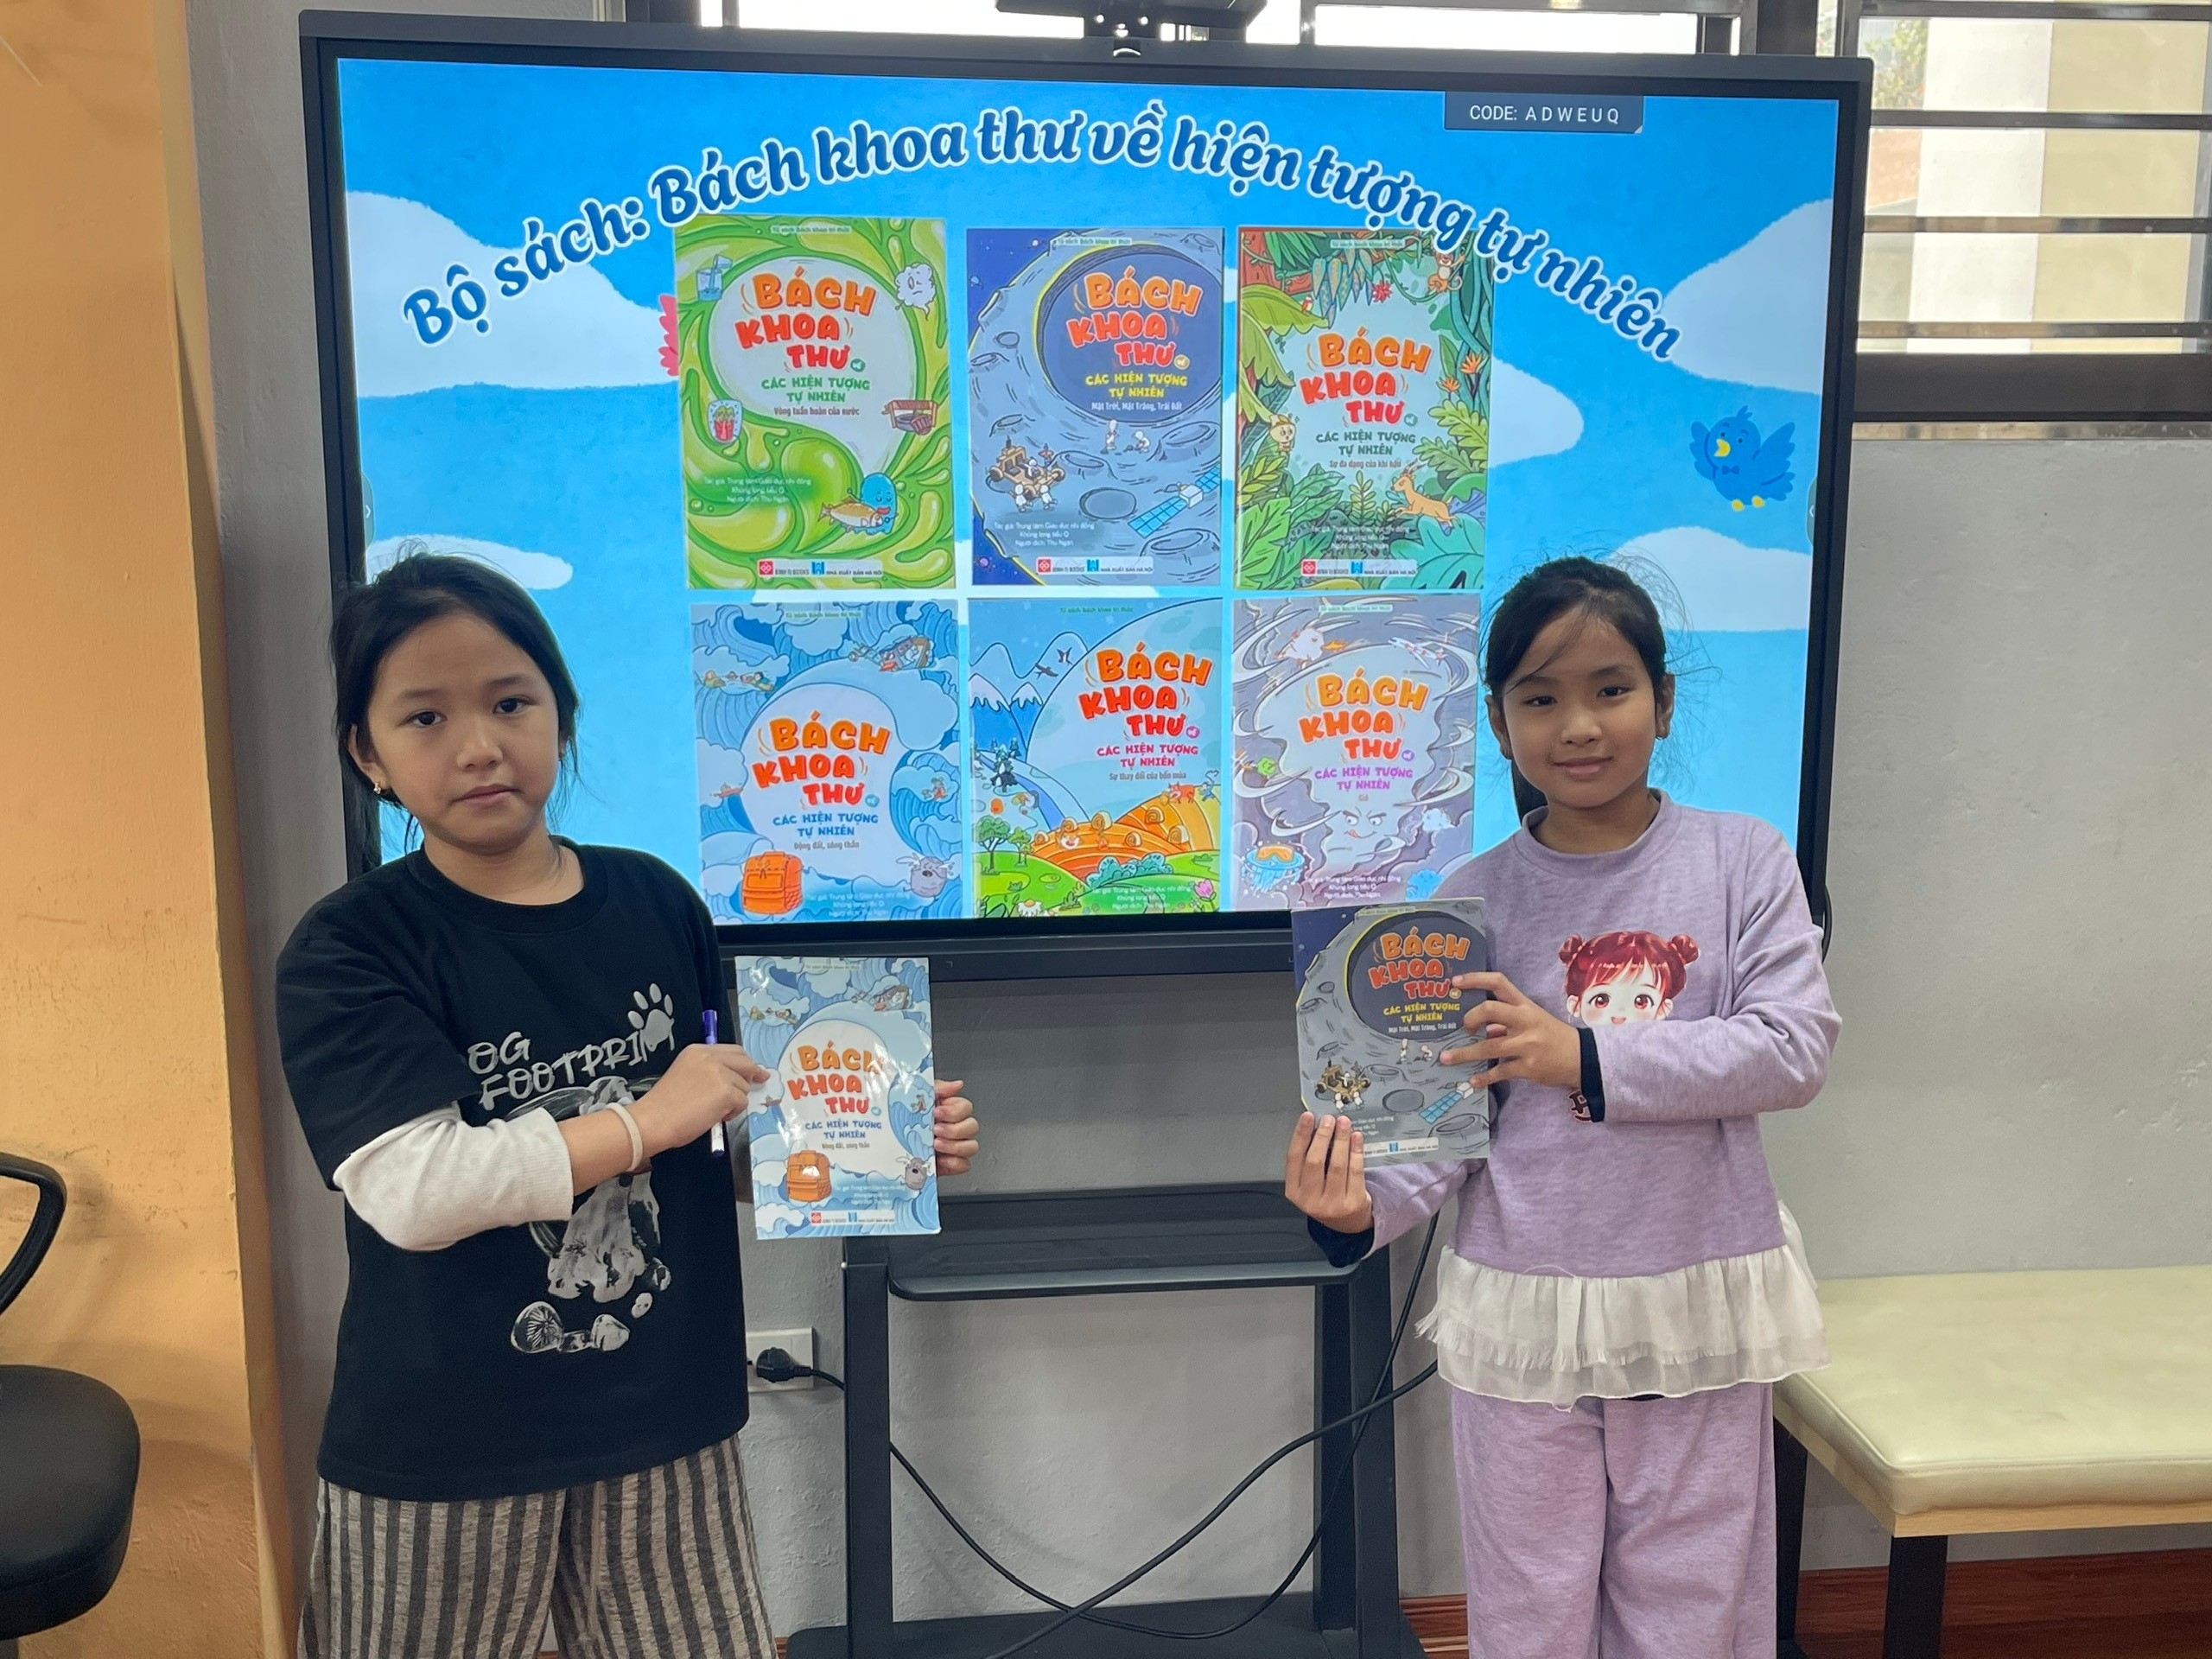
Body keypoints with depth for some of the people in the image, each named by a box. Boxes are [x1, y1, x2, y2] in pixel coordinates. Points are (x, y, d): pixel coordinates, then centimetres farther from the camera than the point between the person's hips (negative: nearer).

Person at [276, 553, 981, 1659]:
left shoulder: (656, 905, 1)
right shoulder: (347, 952, -11)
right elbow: (412, 1191, -23)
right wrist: (648, 1122, -18)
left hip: (666, 1423, 3)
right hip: (441, 1457, -3)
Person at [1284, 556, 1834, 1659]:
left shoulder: (1742, 862, -2)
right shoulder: (1475, 899, -3)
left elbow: (1794, 1050, -12)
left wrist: (1586, 1059, -20)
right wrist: (1366, 1206, -23)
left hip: (1698, 1315, 0)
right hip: (1525, 1317, 0)